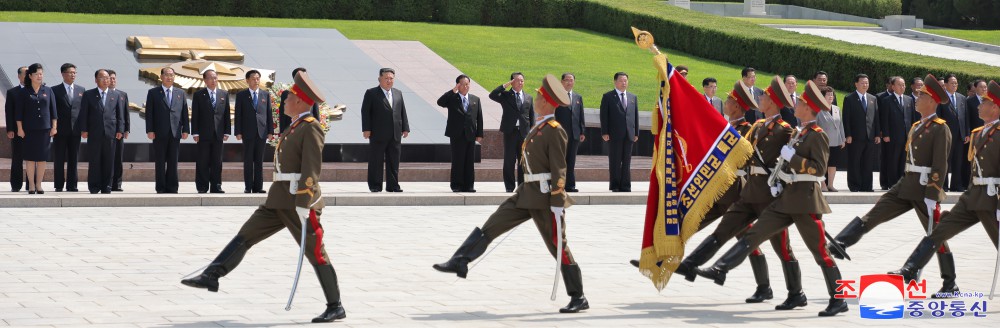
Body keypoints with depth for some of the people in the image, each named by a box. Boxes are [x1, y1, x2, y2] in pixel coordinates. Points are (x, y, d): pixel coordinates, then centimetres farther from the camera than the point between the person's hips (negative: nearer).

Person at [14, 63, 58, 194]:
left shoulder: (48, 91, 7)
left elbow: (53, 111, 8)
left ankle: (39, 184, 10)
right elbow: (18, 112, 1)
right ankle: (31, 185, 5)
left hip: (45, 129, 2)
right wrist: (20, 128, -5)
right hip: (29, 129, -2)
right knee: (30, 157, 0)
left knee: (42, 157, 2)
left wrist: (54, 127, 2)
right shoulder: (23, 93, 1)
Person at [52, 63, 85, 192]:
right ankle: (59, 185, 4)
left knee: (74, 159, 4)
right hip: (60, 130, -3)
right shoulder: (55, 90, 1)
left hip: (75, 129, 3)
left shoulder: (81, 90, 11)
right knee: (59, 159, 1)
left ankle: (72, 185, 8)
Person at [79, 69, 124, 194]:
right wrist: (84, 130, -5)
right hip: (94, 133, -2)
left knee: (109, 161, 2)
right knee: (94, 161, 0)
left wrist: (120, 130, 1)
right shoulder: (88, 95, 7)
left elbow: (120, 114, 11)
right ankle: (94, 187, 5)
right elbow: (83, 113, 3)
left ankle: (106, 187, 7)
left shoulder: (116, 96, 13)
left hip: (110, 133, 2)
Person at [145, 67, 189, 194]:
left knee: (173, 162, 3)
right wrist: (150, 130, -8)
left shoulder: (180, 93, 12)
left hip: (175, 132, 2)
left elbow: (184, 112, 9)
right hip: (159, 133, -2)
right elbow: (149, 113, 0)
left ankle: (172, 187, 6)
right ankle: (161, 188, 5)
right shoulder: (153, 93, 4)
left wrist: (185, 129, 2)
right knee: (160, 162, 1)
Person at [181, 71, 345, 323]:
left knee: (316, 254, -3)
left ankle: (335, 307, 4)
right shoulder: (295, 128, 18)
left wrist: (303, 206, -24)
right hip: (279, 201, 9)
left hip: (299, 203, -9)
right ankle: (211, 277, 1)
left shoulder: (311, 128, -12)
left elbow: (311, 170, -19)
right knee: (245, 236, 3)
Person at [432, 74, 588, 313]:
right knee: (491, 226, 4)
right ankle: (459, 263, 6)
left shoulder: (555, 131, -14)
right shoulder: (537, 129, 15)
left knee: (558, 247, -3)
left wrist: (557, 205, -21)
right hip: (526, 194, 9)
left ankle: (579, 298, 5)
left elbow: (559, 171, -17)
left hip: (545, 199, -9)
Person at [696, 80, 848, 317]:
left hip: (805, 200, -9)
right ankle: (720, 270, 0)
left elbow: (819, 168, -20)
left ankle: (838, 300, 3)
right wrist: (778, 184, 13)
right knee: (754, 234, 2)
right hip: (786, 198, 9)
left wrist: (791, 156, -21)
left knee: (820, 250, -3)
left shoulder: (817, 135, -12)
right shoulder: (801, 132, 16)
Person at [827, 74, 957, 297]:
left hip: (925, 189, -8)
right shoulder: (916, 126, 15)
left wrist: (932, 196, -22)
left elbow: (940, 166, -18)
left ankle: (950, 284, 8)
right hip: (906, 186, 8)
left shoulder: (940, 129, -12)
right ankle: (838, 246, -6)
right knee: (873, 216, -1)